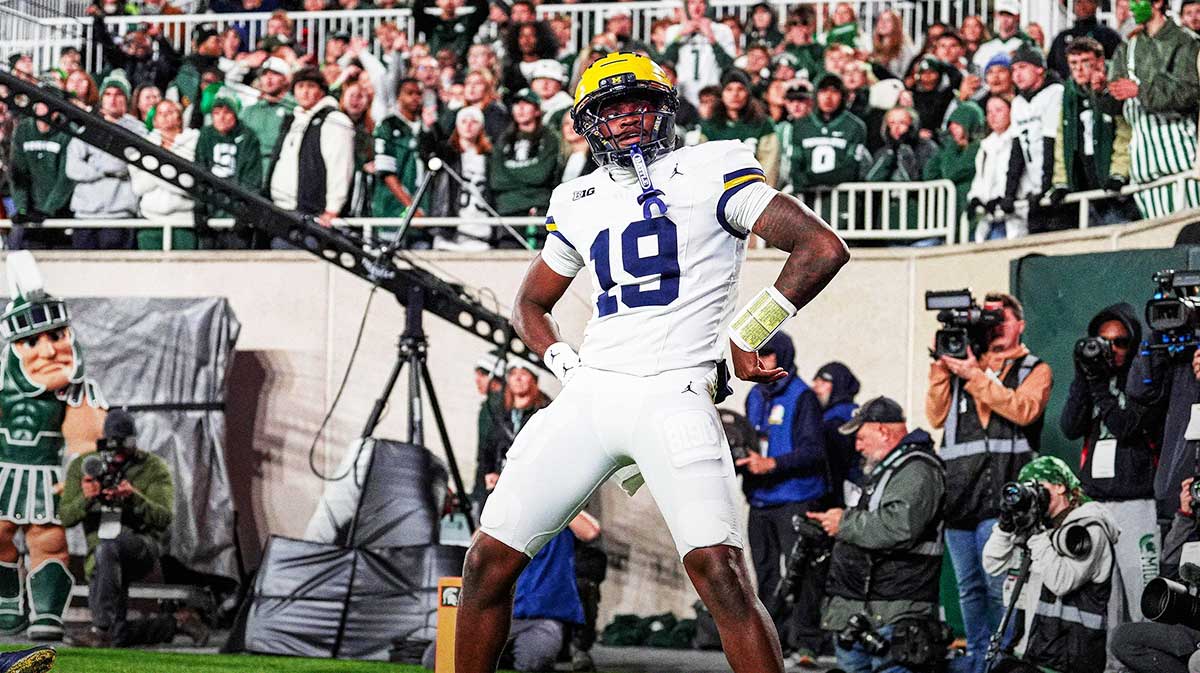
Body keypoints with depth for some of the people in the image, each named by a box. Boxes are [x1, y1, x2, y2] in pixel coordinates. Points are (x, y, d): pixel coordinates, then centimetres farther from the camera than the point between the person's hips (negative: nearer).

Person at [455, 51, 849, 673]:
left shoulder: (708, 173, 1)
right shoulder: (580, 202, 18)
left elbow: (823, 248, -6)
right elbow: (530, 303, 33)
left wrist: (746, 336, -3)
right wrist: (567, 366, 13)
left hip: (671, 395, -6)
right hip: (587, 394, 6)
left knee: (718, 572, -22)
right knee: (488, 562, 3)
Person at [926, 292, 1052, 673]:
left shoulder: (1034, 370, 10)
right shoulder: (962, 366, 21)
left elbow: (1024, 409, -10)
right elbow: (937, 416, 11)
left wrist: (976, 377, -12)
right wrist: (942, 368, 1)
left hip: (1001, 495, -5)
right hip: (959, 493, 5)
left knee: (999, 587, -12)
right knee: (969, 588, 9)